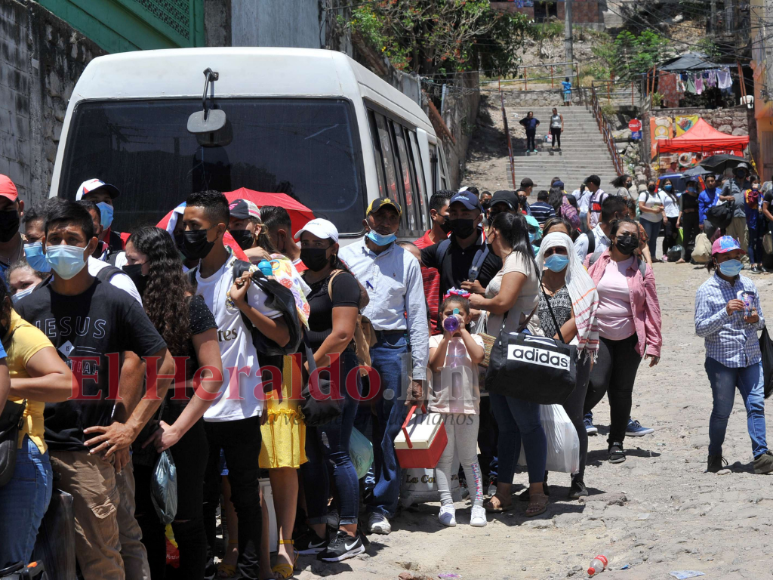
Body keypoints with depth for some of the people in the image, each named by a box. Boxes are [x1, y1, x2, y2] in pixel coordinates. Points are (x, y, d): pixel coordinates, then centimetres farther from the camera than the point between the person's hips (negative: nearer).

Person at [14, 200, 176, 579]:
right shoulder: (28, 308, 6)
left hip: (96, 450, -3)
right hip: (42, 448, 3)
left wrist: (131, 427, -6)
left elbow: (164, 365, -1)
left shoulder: (116, 303, -2)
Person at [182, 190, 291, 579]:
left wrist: (242, 304, -17)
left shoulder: (245, 274, -5)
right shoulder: (186, 278, 11)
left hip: (238, 406, -5)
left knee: (245, 495, 3)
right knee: (201, 495, 11)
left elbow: (282, 336, -8)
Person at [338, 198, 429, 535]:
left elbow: (417, 317, 9)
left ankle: (381, 507, 10)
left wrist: (419, 373, 4)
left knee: (388, 431, 0)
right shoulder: (345, 256, 10)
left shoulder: (407, 262, 11)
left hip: (392, 347, 0)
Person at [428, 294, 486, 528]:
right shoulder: (436, 340, 7)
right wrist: (447, 337, -13)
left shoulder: (474, 339, 8)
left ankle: (477, 504, 7)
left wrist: (462, 331, -8)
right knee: (444, 457, 2)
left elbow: (478, 357, -13)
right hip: (441, 405, 0)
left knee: (469, 458, 3)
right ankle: (446, 504, 7)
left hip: (468, 406, 0)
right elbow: (435, 364, -9)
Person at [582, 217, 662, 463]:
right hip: (598, 336, -1)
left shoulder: (642, 269, 4)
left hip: (629, 340, 1)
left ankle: (616, 442, 20)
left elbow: (652, 308, 4)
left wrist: (654, 345, -2)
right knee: (596, 386, -16)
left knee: (621, 392, 5)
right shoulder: (594, 263, 3)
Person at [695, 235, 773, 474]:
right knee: (722, 409, 3)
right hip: (721, 360, -4)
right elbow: (700, 328, -9)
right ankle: (715, 456, 19)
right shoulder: (706, 290, -3)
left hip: (751, 358, 4)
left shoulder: (748, 285, 10)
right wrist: (726, 312, -20)